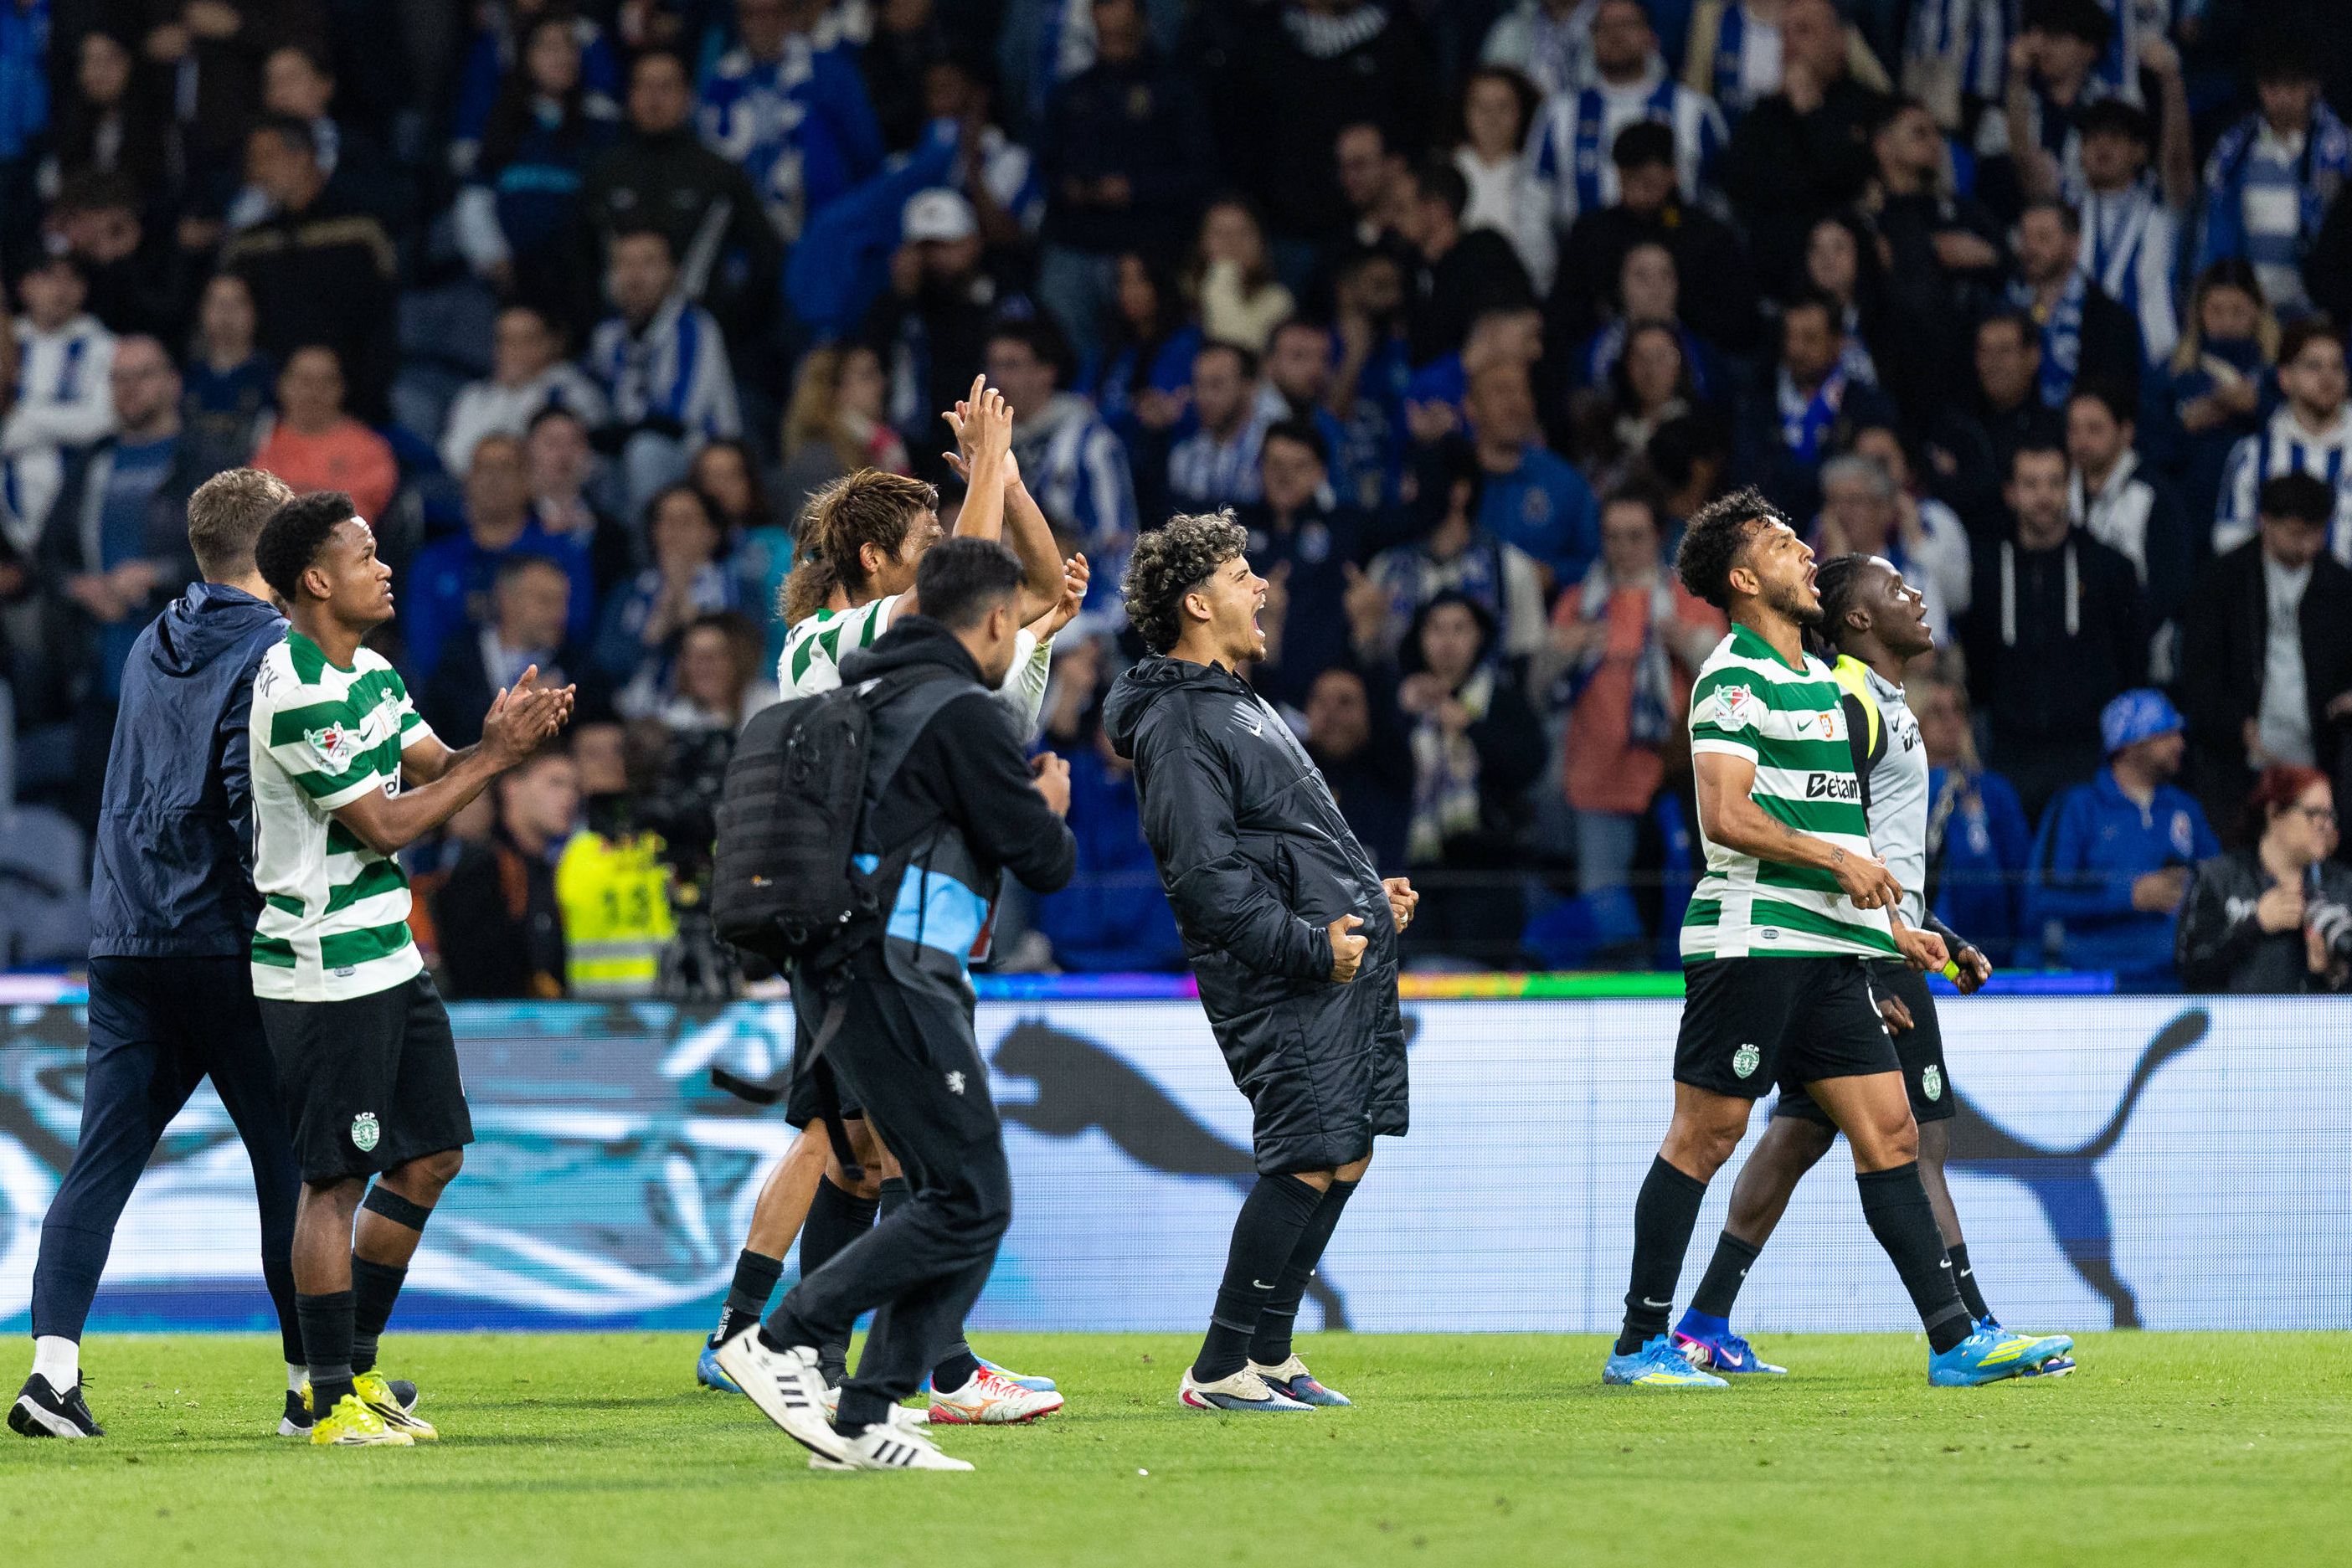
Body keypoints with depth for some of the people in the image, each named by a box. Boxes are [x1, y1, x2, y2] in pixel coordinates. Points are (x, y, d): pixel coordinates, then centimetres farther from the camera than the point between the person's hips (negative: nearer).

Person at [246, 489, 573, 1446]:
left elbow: (435, 770, 11)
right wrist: (495, 757, -15)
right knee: (335, 1178, -5)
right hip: (325, 973, -10)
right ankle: (332, 1402, 1)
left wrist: (497, 740, -9)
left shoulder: (371, 674, 13)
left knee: (431, 1155, 12)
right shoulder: (298, 695, -19)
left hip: (389, 960, 10)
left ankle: (353, 1365, 22)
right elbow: (384, 824, -19)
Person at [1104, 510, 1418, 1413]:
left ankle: (1268, 1351, 19)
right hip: (1289, 979, -10)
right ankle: (1221, 1370, -7)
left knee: (1345, 1154, 10)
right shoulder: (1175, 724, -12)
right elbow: (1206, 875, -19)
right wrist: (1311, 946, -21)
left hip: (1344, 959, 10)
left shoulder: (1234, 702, 22)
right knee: (1309, 1160, -12)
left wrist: (1368, 895, 18)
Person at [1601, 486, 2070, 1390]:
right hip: (1752, 936, -8)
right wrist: (1841, 860, -13)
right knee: (1704, 1137, -5)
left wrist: (1891, 928, 23)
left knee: (1889, 1134, 2)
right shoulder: (1733, 679, -7)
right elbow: (1725, 815, -18)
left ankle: (1954, 1341, 0)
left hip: (1832, 950, 8)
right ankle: (1639, 1344, 2)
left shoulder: (1824, 681, 21)